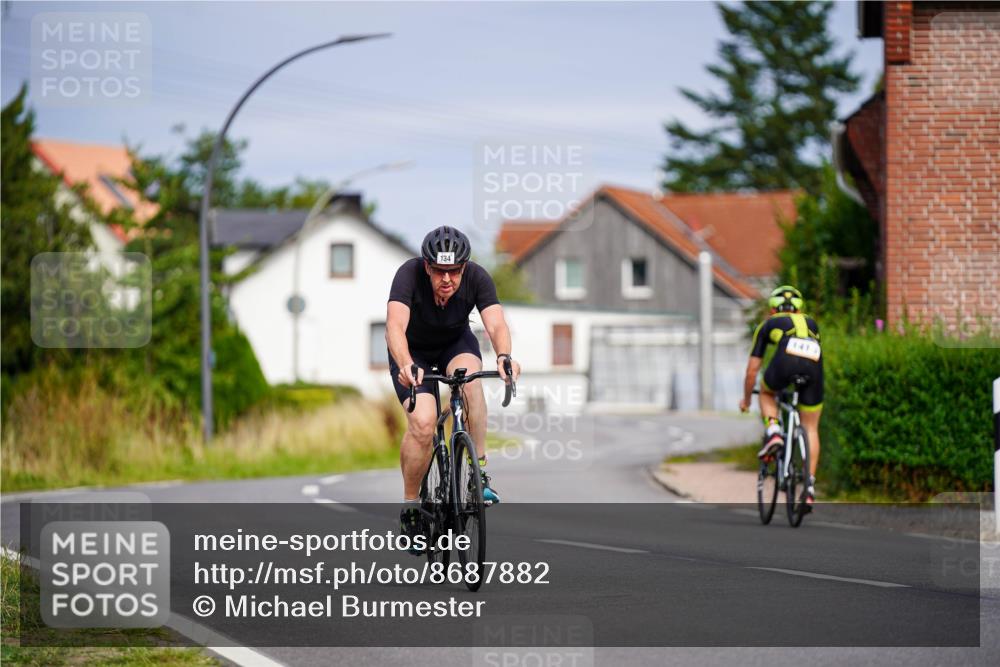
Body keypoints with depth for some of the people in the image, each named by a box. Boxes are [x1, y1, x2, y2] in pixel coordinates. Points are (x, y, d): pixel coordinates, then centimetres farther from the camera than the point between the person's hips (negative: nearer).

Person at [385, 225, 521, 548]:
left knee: (469, 376, -34)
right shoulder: (409, 274, -32)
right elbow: (395, 326, -44)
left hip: (456, 343, 2)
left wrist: (504, 357, -58)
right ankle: (410, 506, -3)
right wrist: (406, 365, -63)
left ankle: (479, 471, -24)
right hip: (413, 351, -2)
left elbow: (496, 324, -36)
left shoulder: (476, 278, -25)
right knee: (422, 422, -24)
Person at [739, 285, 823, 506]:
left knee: (766, 391, 32)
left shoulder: (768, 324, 31)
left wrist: (746, 399, 47)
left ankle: (773, 431, 7)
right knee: (810, 428, 15)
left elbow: (752, 369, 33)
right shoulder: (811, 324, 38)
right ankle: (810, 484, 7)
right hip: (813, 367, 2)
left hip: (785, 364, -2)